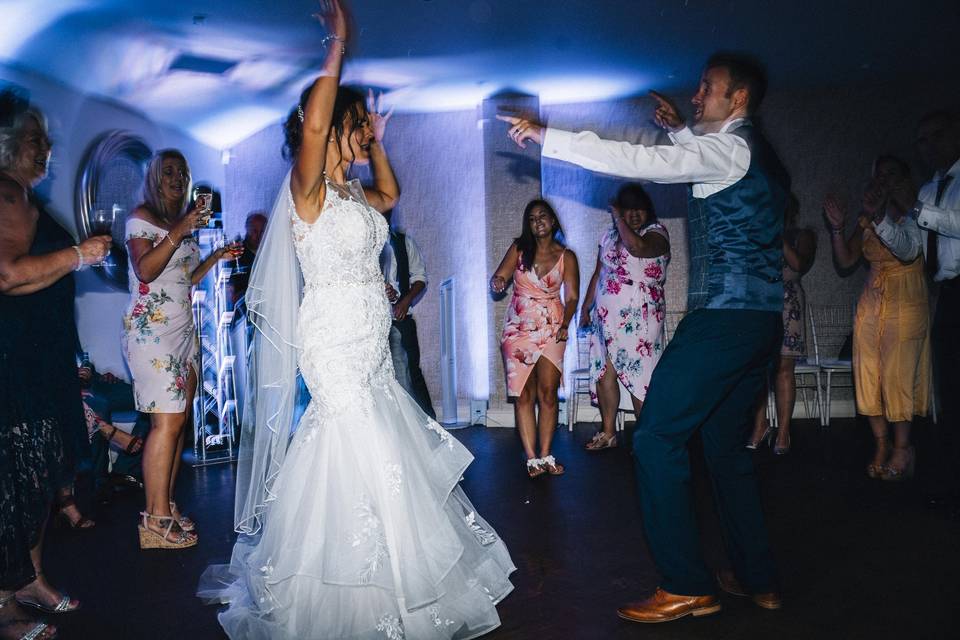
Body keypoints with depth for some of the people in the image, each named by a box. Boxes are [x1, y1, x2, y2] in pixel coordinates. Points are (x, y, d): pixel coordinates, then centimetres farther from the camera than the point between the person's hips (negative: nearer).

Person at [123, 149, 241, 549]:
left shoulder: (182, 222, 20)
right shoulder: (142, 216, -3)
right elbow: (144, 270, -18)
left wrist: (217, 257, 13)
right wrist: (179, 231, -24)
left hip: (183, 329, 8)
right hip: (151, 330, -8)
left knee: (180, 419, 4)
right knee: (167, 422, -12)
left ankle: (166, 506, 10)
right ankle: (155, 518, -6)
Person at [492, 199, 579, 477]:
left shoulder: (566, 256, 4)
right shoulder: (519, 249, 5)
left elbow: (572, 297, 3)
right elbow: (499, 276, -4)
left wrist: (565, 324, -14)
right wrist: (497, 283, -28)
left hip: (551, 328, 0)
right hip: (518, 328, 1)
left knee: (547, 391, -10)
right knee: (523, 394, -5)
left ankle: (545, 455, -1)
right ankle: (532, 458, -3)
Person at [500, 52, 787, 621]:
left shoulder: (730, 147, -9)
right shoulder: (758, 155, 19)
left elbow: (636, 162, -18)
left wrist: (546, 136, -15)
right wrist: (679, 130, 32)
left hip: (723, 317, -10)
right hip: (762, 320, 10)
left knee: (658, 438, -7)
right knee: (727, 447, 16)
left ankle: (688, 586, -3)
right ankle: (759, 580, 24)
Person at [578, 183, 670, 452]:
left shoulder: (656, 233, -3)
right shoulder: (609, 236, 15)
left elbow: (636, 247, -26)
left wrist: (618, 219, -13)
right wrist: (585, 308, 17)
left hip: (640, 317, -5)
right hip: (606, 316, 5)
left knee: (638, 376, -7)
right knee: (604, 372, 3)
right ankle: (607, 433, 13)